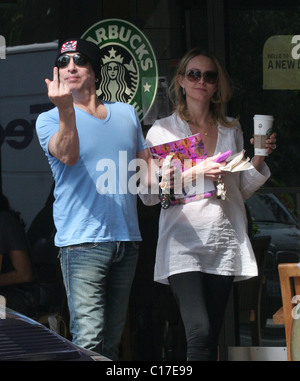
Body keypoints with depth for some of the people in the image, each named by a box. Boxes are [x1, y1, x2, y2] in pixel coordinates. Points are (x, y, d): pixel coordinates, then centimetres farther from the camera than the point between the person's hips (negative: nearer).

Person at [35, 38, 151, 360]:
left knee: (112, 340, 10)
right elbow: (68, 155, -18)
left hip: (127, 238, 5)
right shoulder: (49, 119, 2)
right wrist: (66, 110, -36)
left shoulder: (126, 113, 16)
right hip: (82, 240, -5)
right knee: (88, 341, -15)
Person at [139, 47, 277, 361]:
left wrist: (258, 160, 4)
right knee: (200, 334, -18)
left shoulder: (232, 129, 15)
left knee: (212, 338, 3)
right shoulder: (163, 130, 4)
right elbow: (147, 193, -2)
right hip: (184, 243, -4)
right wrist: (193, 175, -13)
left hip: (225, 242, 4)